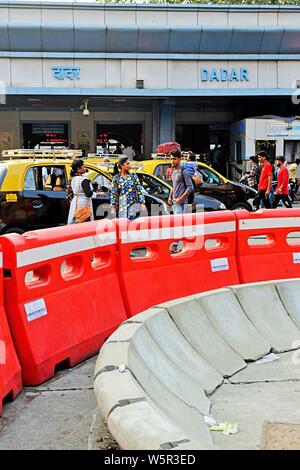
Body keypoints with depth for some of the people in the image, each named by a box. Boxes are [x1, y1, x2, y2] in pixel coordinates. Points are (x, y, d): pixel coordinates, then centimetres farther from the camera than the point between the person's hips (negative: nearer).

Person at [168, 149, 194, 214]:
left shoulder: (183, 172, -11)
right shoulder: (173, 172, 15)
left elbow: (190, 188, -15)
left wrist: (181, 198, -19)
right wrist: (170, 197, 15)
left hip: (181, 203, -8)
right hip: (174, 202, 8)